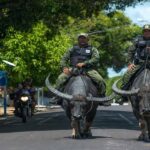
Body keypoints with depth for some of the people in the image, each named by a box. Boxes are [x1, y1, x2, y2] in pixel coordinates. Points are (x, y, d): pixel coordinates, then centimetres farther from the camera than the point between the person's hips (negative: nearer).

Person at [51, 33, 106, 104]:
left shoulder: (92, 49, 18)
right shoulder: (72, 49, 24)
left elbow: (95, 59, -1)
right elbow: (64, 59, 16)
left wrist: (84, 63, -16)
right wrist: (64, 67, -7)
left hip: (88, 69, -1)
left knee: (100, 80, -25)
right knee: (61, 78, -25)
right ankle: (57, 97, -14)